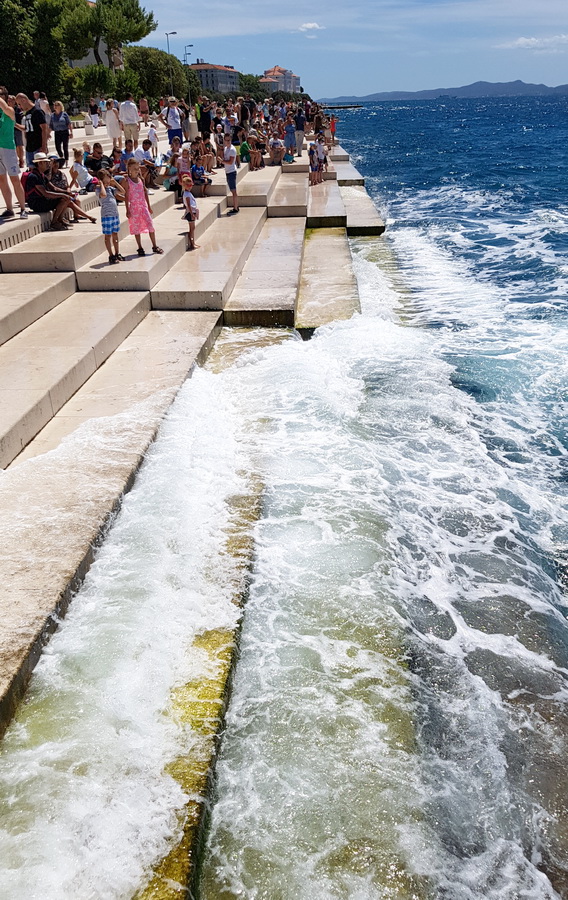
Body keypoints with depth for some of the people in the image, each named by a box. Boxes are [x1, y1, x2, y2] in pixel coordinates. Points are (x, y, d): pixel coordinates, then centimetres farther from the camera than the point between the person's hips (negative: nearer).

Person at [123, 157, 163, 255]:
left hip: (143, 206, 3)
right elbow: (126, 196, -5)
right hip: (134, 206, -3)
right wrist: (127, 210, -8)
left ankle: (154, 246, 6)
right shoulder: (127, 181, -5)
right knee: (136, 228, 4)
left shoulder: (141, 179, 7)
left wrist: (149, 206, 12)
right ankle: (140, 248, 13)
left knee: (151, 225, -2)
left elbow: (145, 192, 12)